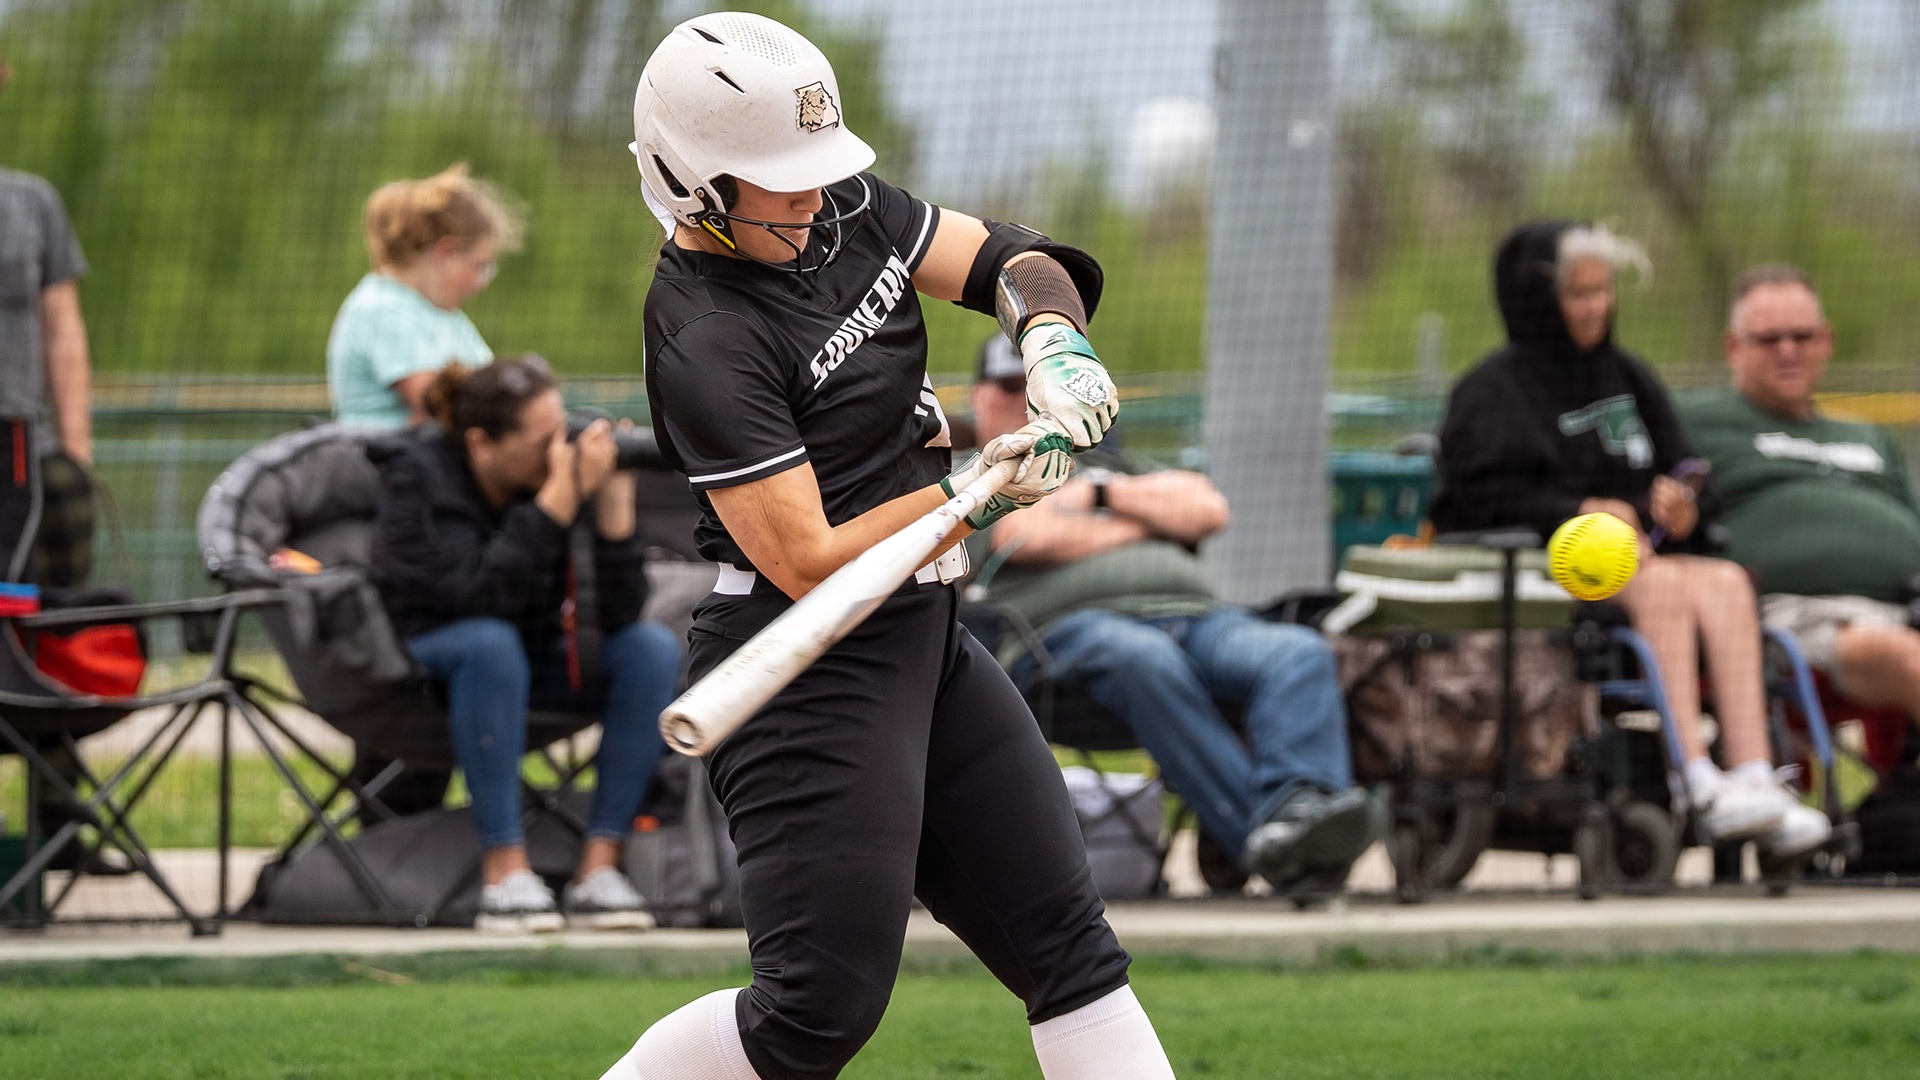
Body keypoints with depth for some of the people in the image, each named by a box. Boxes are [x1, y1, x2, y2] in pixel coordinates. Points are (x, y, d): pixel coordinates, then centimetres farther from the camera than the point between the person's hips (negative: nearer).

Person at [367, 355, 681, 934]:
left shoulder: (564, 470, -10)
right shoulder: (417, 477, -20)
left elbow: (618, 613, -16)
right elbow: (478, 593, -34)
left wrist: (614, 503, -27)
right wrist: (559, 499, -36)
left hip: (529, 664, 5)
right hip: (422, 661, -5)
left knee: (652, 648, -18)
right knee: (490, 642, -37)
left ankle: (598, 866, -22)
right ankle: (504, 870, -34)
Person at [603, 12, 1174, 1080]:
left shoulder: (843, 212, 3)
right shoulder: (705, 343, -21)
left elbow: (1008, 259, 8)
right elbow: (808, 564, -23)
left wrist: (1053, 338, -13)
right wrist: (971, 492, -28)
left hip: (924, 638, 9)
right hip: (809, 672, -9)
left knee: (1068, 941, 8)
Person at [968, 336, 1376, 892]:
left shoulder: (1115, 466, 39)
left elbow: (1209, 510, 22)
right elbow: (1028, 535, 2)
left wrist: (1103, 492, 13)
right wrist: (1142, 523, 14)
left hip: (1194, 613, 5)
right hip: (1070, 622, -5)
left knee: (1301, 653, -27)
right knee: (1146, 660, -42)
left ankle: (1302, 800, -53)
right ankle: (1261, 831, -53)